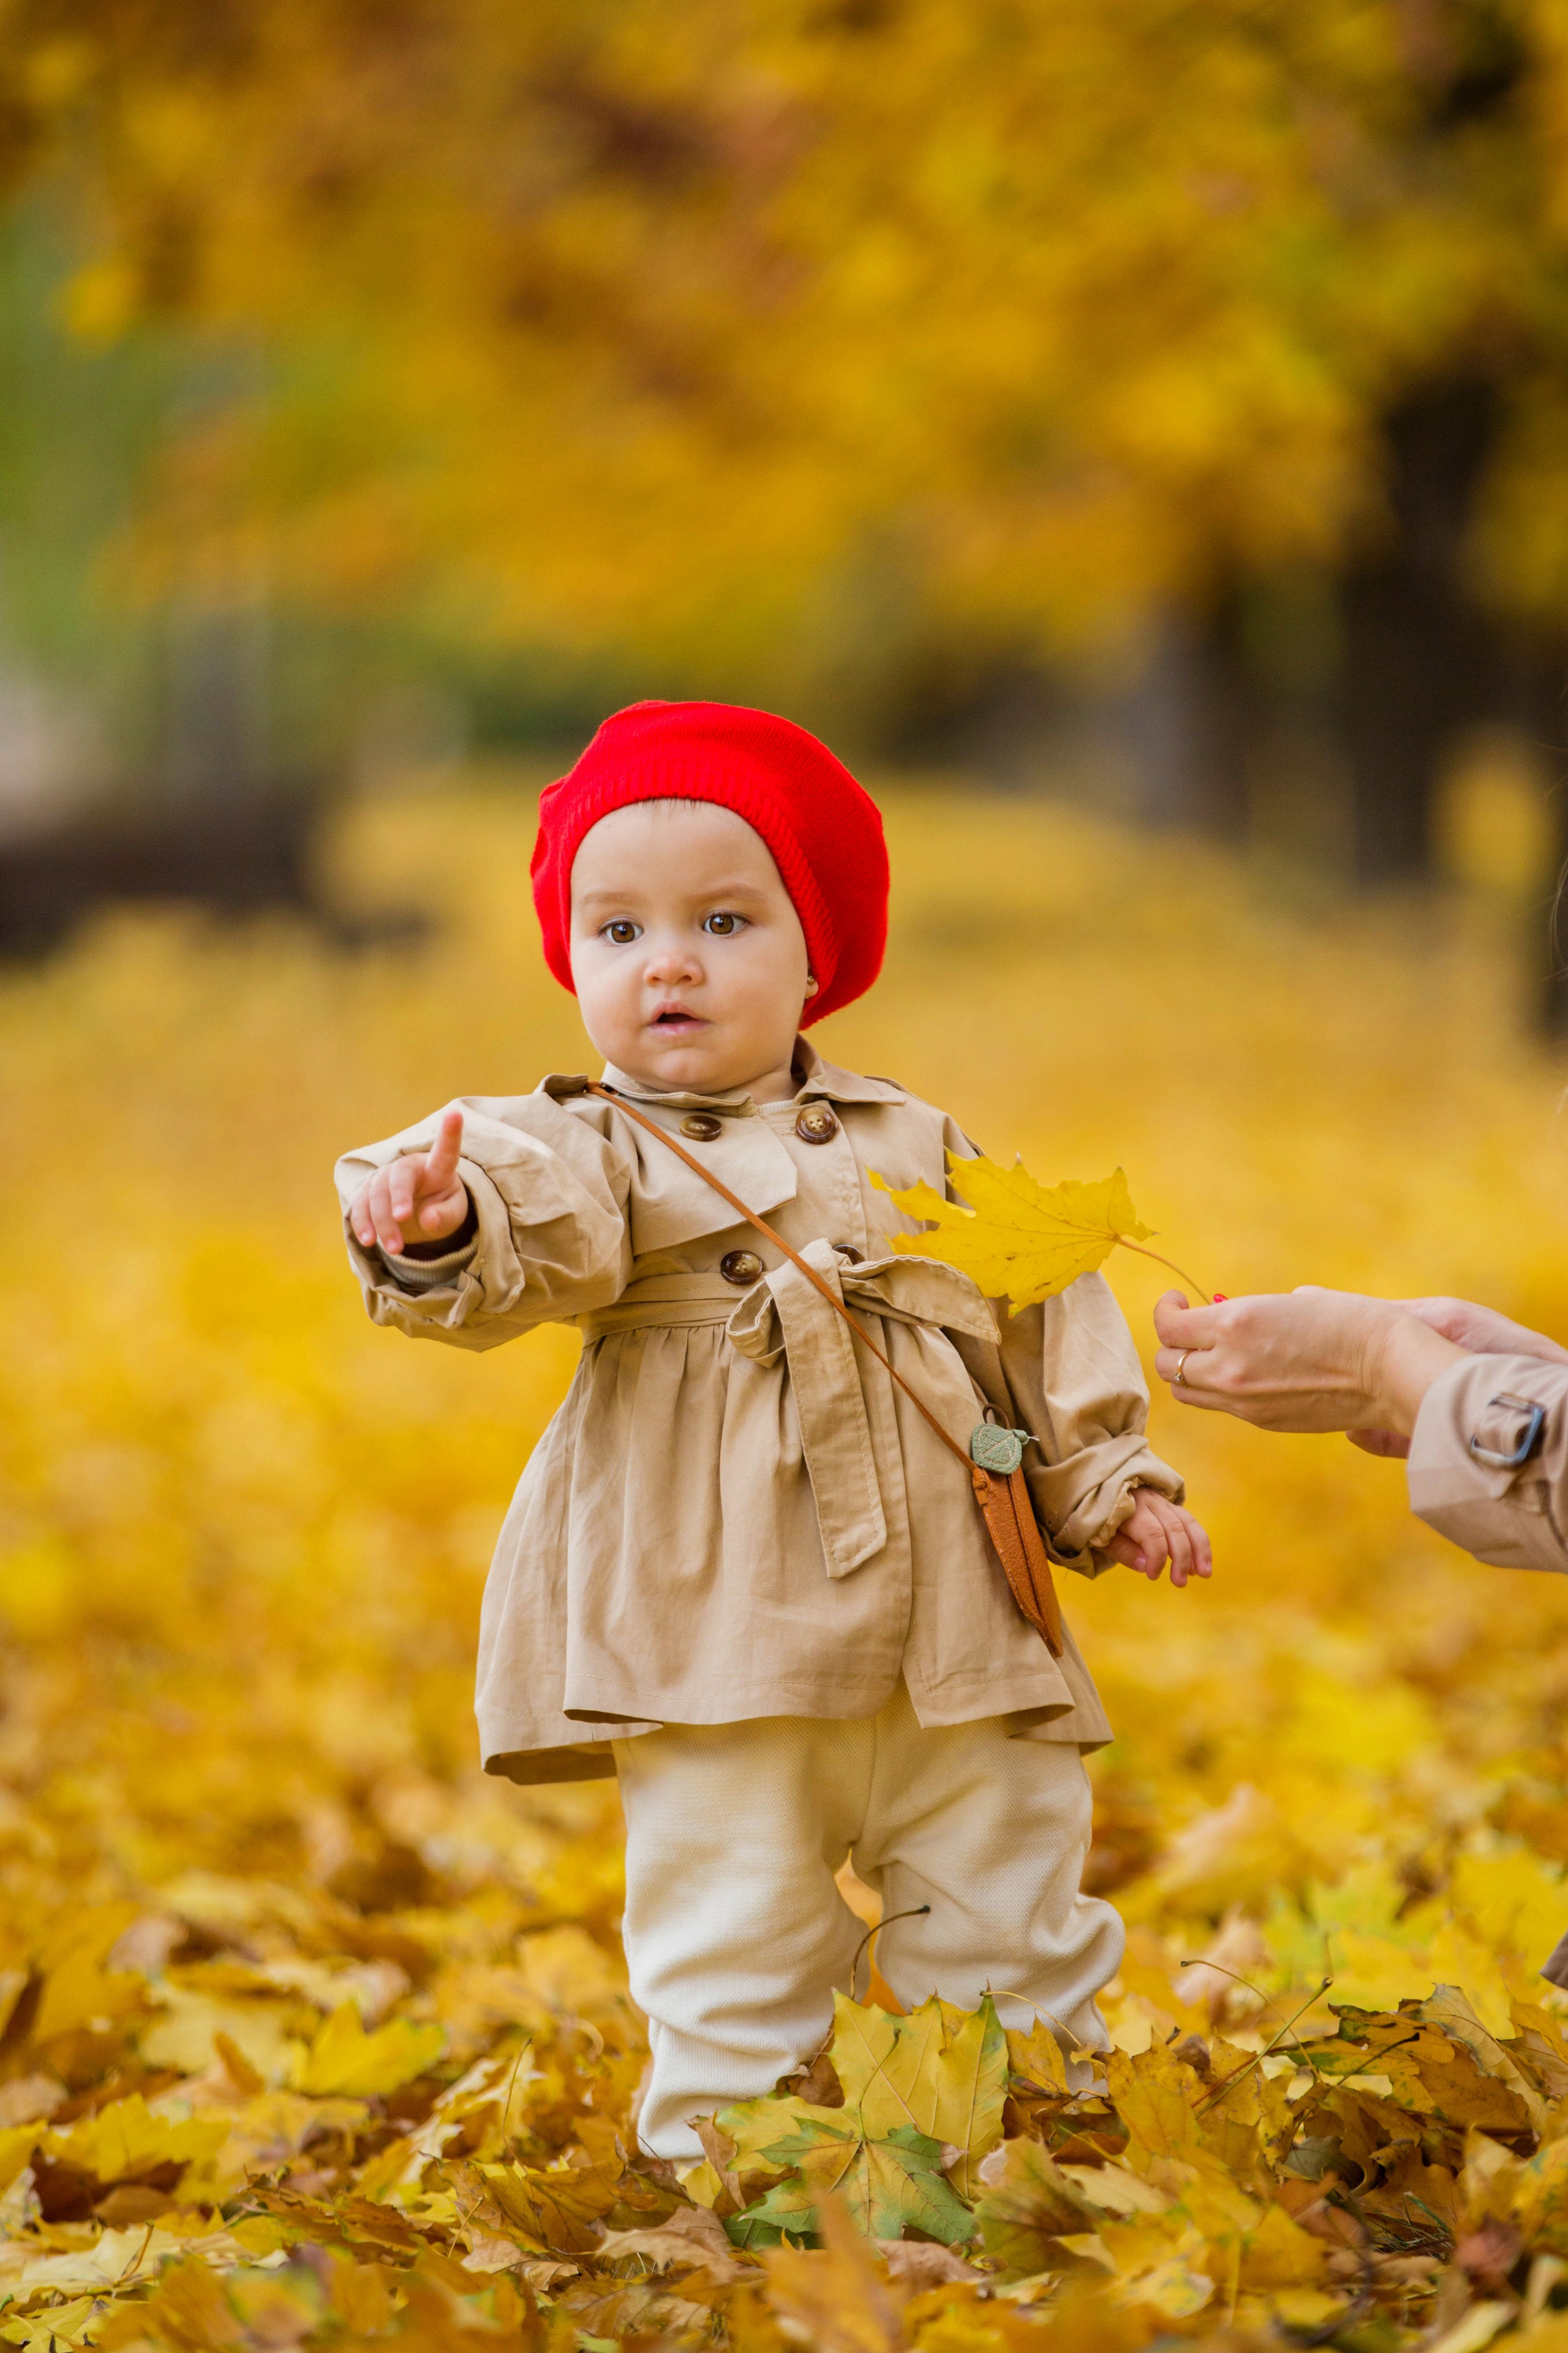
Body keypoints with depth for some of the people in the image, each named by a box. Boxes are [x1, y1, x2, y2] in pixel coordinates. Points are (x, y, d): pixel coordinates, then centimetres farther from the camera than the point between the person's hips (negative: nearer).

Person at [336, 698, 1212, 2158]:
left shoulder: (913, 1147, 11)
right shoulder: (592, 1149, -2)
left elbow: (1036, 1312, 18)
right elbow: (533, 1229, -24)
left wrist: (1108, 1484, 13)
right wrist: (441, 1230, -46)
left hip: (953, 1643, 4)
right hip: (717, 1643, -3)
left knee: (1006, 1927, 12)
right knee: (733, 1964, 1)